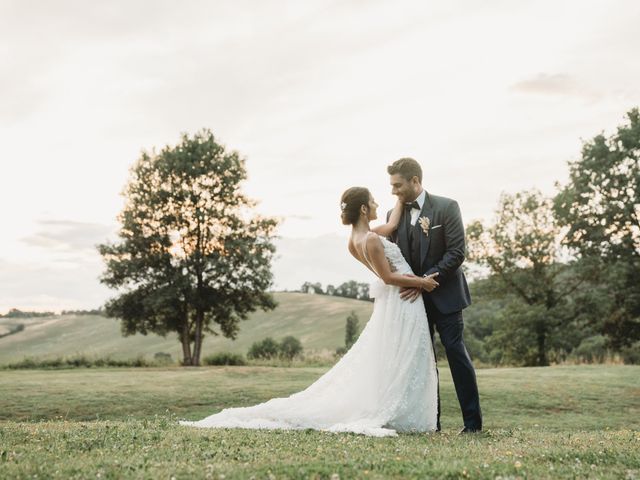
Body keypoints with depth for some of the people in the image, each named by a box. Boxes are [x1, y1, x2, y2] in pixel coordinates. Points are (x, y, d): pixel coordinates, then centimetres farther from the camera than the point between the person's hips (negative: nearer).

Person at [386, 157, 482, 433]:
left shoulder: (446, 208, -8)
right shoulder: (394, 214, 6)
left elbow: (457, 253, -13)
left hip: (444, 295, -4)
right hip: (413, 297, 5)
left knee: (456, 352, -3)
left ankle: (473, 421, 5)